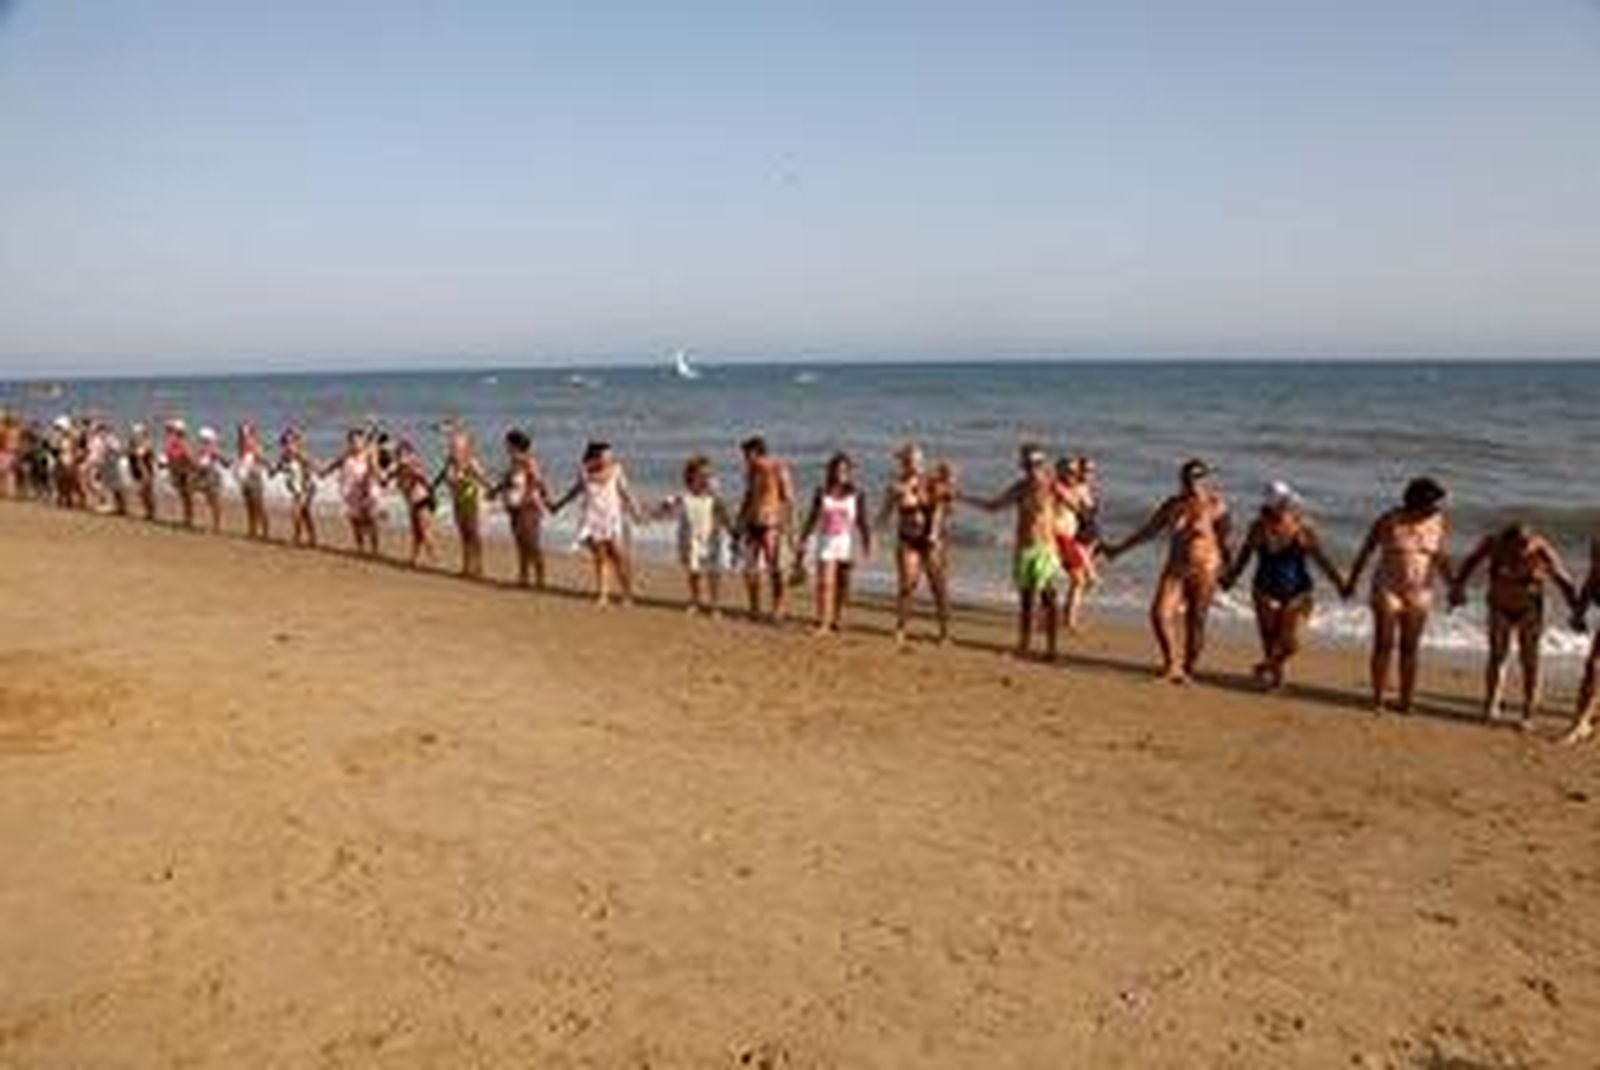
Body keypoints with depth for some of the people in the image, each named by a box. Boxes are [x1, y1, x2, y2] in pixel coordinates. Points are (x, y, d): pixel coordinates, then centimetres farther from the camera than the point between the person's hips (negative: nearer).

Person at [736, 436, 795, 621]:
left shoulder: (778, 469, -11)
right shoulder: (751, 472, 11)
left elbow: (788, 499, -12)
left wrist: (786, 524, -18)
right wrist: (740, 521, 18)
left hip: (770, 524, -7)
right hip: (751, 523, 7)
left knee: (773, 568, -7)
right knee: (750, 568, 7)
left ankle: (778, 609, 0)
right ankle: (754, 609, 17)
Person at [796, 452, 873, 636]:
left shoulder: (856, 495, -1)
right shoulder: (822, 493, 3)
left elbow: (863, 521, 1)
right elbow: (812, 518, 9)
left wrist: (867, 543, -6)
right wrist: (802, 542, 8)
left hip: (847, 542, 0)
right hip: (826, 540, 0)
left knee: (842, 584, 6)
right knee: (825, 583, -9)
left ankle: (837, 620, 20)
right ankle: (823, 623, -8)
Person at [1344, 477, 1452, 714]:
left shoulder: (1440, 523, -5)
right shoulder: (1388, 522, -13)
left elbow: (1442, 560, 4)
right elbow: (1366, 551, -3)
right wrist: (1351, 582, 1)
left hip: (1419, 594, 2)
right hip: (1387, 590, -2)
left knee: (1410, 648, 6)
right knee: (1384, 645, -1)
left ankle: (1406, 701, 15)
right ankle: (1377, 699, 9)